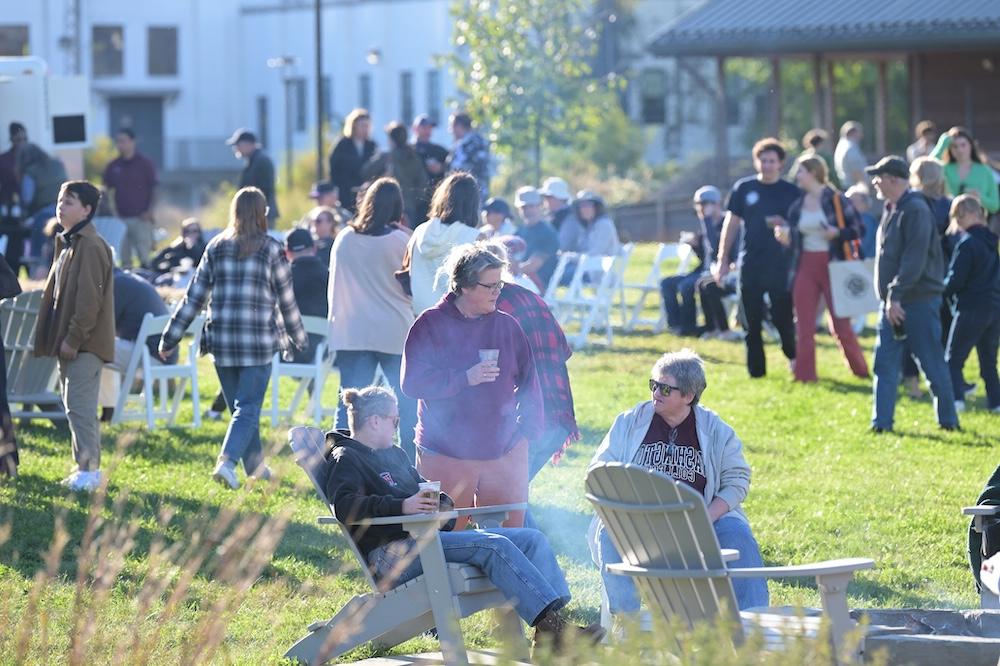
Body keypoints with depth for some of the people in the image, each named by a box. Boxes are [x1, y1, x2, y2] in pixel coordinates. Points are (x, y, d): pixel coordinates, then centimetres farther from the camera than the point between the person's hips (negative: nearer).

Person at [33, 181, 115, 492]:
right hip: (68, 342, 10)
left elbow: (89, 300, -20)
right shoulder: (66, 244, 17)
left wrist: (73, 338, -20)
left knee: (79, 407, -10)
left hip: (85, 344, -10)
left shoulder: (91, 247, -15)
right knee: (73, 405, 13)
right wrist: (51, 338, 16)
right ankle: (85, 466, 20)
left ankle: (89, 469, -7)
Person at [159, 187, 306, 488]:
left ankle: (256, 465, 26)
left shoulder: (216, 248, 5)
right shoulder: (272, 250, -4)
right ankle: (227, 461, -21)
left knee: (240, 406, 16)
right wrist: (299, 339, 16)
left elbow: (194, 297, 4)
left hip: (221, 342, 4)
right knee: (248, 408, -3)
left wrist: (170, 338, 10)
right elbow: (287, 301, 2)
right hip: (258, 343, -4)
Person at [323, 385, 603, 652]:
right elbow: (345, 507, -18)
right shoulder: (345, 458, 1)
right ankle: (550, 625, -35)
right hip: (391, 552, -10)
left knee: (532, 539, -5)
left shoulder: (394, 455, 30)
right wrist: (401, 506, -28)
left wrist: (441, 502, 3)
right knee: (494, 545, -28)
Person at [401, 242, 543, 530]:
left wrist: (528, 429, 0)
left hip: (505, 451, 3)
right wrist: (465, 378, -19)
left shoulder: (507, 326, 7)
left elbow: (528, 382, 12)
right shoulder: (430, 325, -4)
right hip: (445, 453, -3)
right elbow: (412, 382, -11)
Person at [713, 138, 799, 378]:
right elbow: (731, 223, 9)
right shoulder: (744, 188, 7)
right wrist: (722, 259, 5)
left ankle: (793, 356, 22)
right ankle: (756, 370, 12)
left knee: (783, 318, -3)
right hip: (750, 265, 2)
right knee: (752, 322, 4)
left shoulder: (791, 192, 4)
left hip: (782, 265, -2)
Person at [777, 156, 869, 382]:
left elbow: (857, 229, -4)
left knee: (840, 324, -3)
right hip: (806, 266, 5)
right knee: (804, 326, 1)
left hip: (832, 266, -5)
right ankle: (804, 374, 5)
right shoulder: (797, 205, 11)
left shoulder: (836, 200, -4)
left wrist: (838, 233, -21)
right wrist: (785, 236, -4)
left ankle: (861, 370, 14)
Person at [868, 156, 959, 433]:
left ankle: (948, 420, 10)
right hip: (893, 303, 9)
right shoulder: (891, 210, 14)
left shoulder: (916, 210, -15)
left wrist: (896, 295, -25)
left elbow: (914, 259, -22)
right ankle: (881, 423, 6)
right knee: (884, 363, 4)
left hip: (919, 301, -9)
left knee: (933, 363, 0)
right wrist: (889, 297, 13)